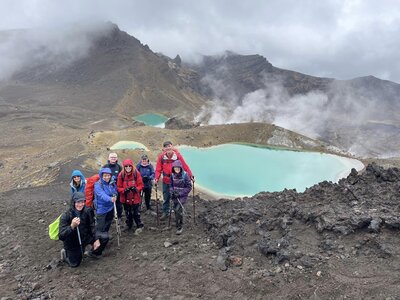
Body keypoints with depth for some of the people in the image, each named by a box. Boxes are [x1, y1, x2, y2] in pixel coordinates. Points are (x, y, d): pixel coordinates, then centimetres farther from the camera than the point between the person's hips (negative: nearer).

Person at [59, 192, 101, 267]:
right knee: (74, 264, 8)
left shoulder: (86, 211, -17)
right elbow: (61, 236, -33)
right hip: (72, 244, -3)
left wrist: (96, 239, -12)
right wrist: (72, 226, -49)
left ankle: (94, 252, 18)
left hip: (85, 238, 3)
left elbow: (91, 226, -4)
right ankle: (65, 253, 37)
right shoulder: (65, 216, -28)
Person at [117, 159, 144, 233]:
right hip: (125, 198, 2)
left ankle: (139, 226, 22)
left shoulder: (136, 173, -12)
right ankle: (129, 225, 42)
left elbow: (141, 185, -6)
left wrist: (136, 189, -24)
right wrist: (124, 190, -23)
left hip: (135, 198, -2)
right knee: (128, 213, 19)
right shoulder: (121, 175, -10)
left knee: (136, 213, 0)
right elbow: (119, 187, -5)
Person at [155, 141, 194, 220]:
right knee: (166, 198, 13)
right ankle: (165, 213, 29)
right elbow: (158, 169, -5)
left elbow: (185, 166, -11)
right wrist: (156, 178, -16)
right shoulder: (161, 157, -10)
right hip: (166, 181, 2)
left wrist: (190, 175, -14)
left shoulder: (178, 155, -14)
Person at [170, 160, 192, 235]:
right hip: (175, 196, 5)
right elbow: (171, 185, 14)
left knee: (178, 210, -16)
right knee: (176, 210, 10)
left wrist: (180, 193, -17)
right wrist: (172, 192, -5)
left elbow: (189, 187, -10)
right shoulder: (172, 175, 1)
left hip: (183, 196, -5)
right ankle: (178, 224, 33)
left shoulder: (185, 175, -14)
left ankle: (180, 227, -2)